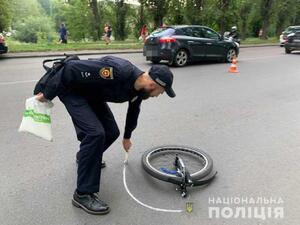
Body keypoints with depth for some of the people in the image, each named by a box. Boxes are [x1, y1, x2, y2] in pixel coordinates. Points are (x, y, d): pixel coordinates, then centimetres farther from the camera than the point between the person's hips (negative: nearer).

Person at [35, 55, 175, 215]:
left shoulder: (139, 87, -8)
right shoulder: (117, 71, -36)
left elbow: (133, 110, 13)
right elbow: (72, 68, -30)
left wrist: (127, 137, 28)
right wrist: (47, 94, -17)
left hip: (92, 93, 8)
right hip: (72, 89, -8)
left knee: (111, 132, 5)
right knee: (95, 133, -23)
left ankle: (86, 157, 36)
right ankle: (83, 194, -8)